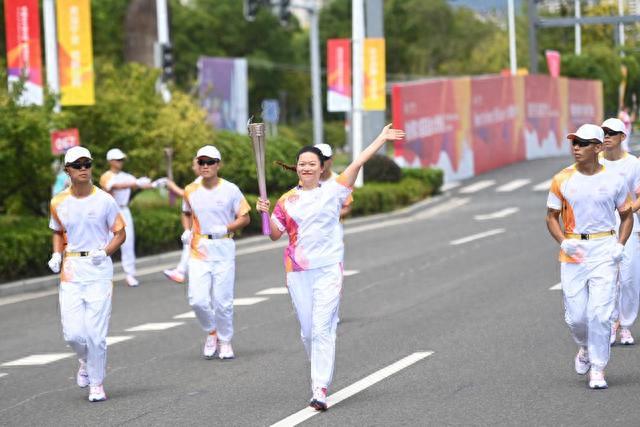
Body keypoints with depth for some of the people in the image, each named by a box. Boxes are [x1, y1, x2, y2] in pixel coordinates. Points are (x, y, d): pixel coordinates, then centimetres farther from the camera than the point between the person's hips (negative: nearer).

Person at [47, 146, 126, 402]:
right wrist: (56, 255, 4)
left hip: (99, 269, -2)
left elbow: (120, 233, 4)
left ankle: (97, 384, 9)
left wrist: (104, 252, -13)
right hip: (70, 270, 2)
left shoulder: (104, 200, -3)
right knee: (73, 333, -4)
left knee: (96, 333, -7)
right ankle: (85, 362, 29)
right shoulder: (58, 203, 5)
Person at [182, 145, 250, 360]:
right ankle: (211, 332, 20)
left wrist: (225, 229, -18)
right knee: (197, 300, -7)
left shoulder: (230, 190, -6)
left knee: (222, 301, 0)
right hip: (199, 252, 2)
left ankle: (225, 341, 19)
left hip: (224, 252, -2)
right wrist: (187, 231, 3)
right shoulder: (190, 191, 3)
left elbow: (245, 217, -2)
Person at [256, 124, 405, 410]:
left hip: (328, 269, -3)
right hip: (297, 271, 3)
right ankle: (320, 374, 33)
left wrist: (382, 139, -8)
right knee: (307, 331, 11)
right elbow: (275, 235, 10)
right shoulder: (287, 201, 7)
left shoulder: (333, 191, 1)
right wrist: (265, 213, -8)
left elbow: (358, 163, -4)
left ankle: (320, 389, -16)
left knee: (323, 329, -12)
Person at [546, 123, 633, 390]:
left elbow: (626, 216, 12)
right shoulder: (562, 180, 1)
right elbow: (552, 217, 8)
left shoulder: (613, 181, 0)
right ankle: (586, 348, 33)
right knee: (575, 316, 1)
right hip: (573, 252, 1)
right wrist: (563, 242, -10)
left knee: (600, 313, -9)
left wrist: (620, 245, -4)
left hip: (604, 250, -1)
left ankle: (598, 370, 0)